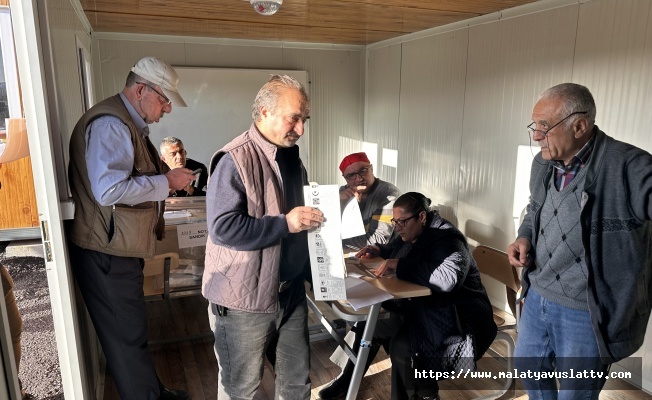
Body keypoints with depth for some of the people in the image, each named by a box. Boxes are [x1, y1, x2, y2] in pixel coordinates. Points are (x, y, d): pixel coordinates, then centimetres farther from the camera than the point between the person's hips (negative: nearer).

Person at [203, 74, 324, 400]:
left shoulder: (291, 156, 10)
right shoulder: (234, 159, -17)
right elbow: (222, 227, -24)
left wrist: (312, 217, 4)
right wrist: (285, 224, -24)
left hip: (291, 292, 7)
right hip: (244, 298, -7)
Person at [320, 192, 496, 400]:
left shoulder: (447, 239, -22)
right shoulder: (411, 233, 4)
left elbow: (447, 279, -42)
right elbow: (396, 249, 28)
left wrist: (400, 265, -35)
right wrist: (379, 250, 6)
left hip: (455, 317, -9)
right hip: (422, 307, 10)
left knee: (401, 346, -29)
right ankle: (347, 382, 27)